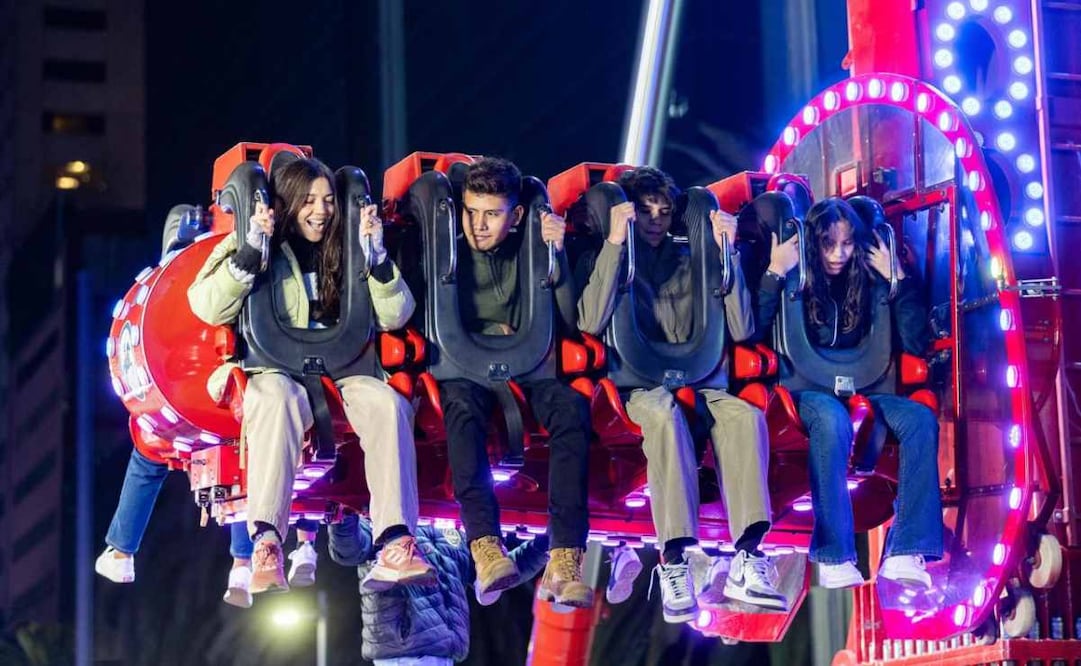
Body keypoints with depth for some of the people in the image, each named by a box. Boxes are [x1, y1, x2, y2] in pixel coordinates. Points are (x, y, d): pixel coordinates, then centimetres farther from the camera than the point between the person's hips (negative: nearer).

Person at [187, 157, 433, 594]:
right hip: (271, 371, -3)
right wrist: (251, 250, -20)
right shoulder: (255, 248, 6)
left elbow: (395, 316, 7)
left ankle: (395, 544, -38)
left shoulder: (345, 252, 16)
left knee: (387, 403, -28)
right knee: (281, 398, -39)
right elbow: (209, 309, -10)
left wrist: (375, 254, -6)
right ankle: (265, 543, -49)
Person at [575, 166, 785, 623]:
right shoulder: (601, 260, 9)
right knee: (664, 413, -39)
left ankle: (747, 560, -37)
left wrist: (726, 252, -3)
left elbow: (740, 329, 5)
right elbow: (591, 323, -14)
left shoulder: (690, 262, 17)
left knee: (745, 414, -30)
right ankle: (674, 563, -45)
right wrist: (615, 241, -16)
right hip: (632, 385, -3)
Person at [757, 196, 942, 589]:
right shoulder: (794, 280, -1)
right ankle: (833, 556, -38)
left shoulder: (867, 281, 7)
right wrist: (775, 273, -19)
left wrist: (898, 277, -3)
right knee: (833, 419, -39)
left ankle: (904, 553, -33)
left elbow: (916, 343, 1)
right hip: (806, 387, -4)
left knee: (920, 420, -26)